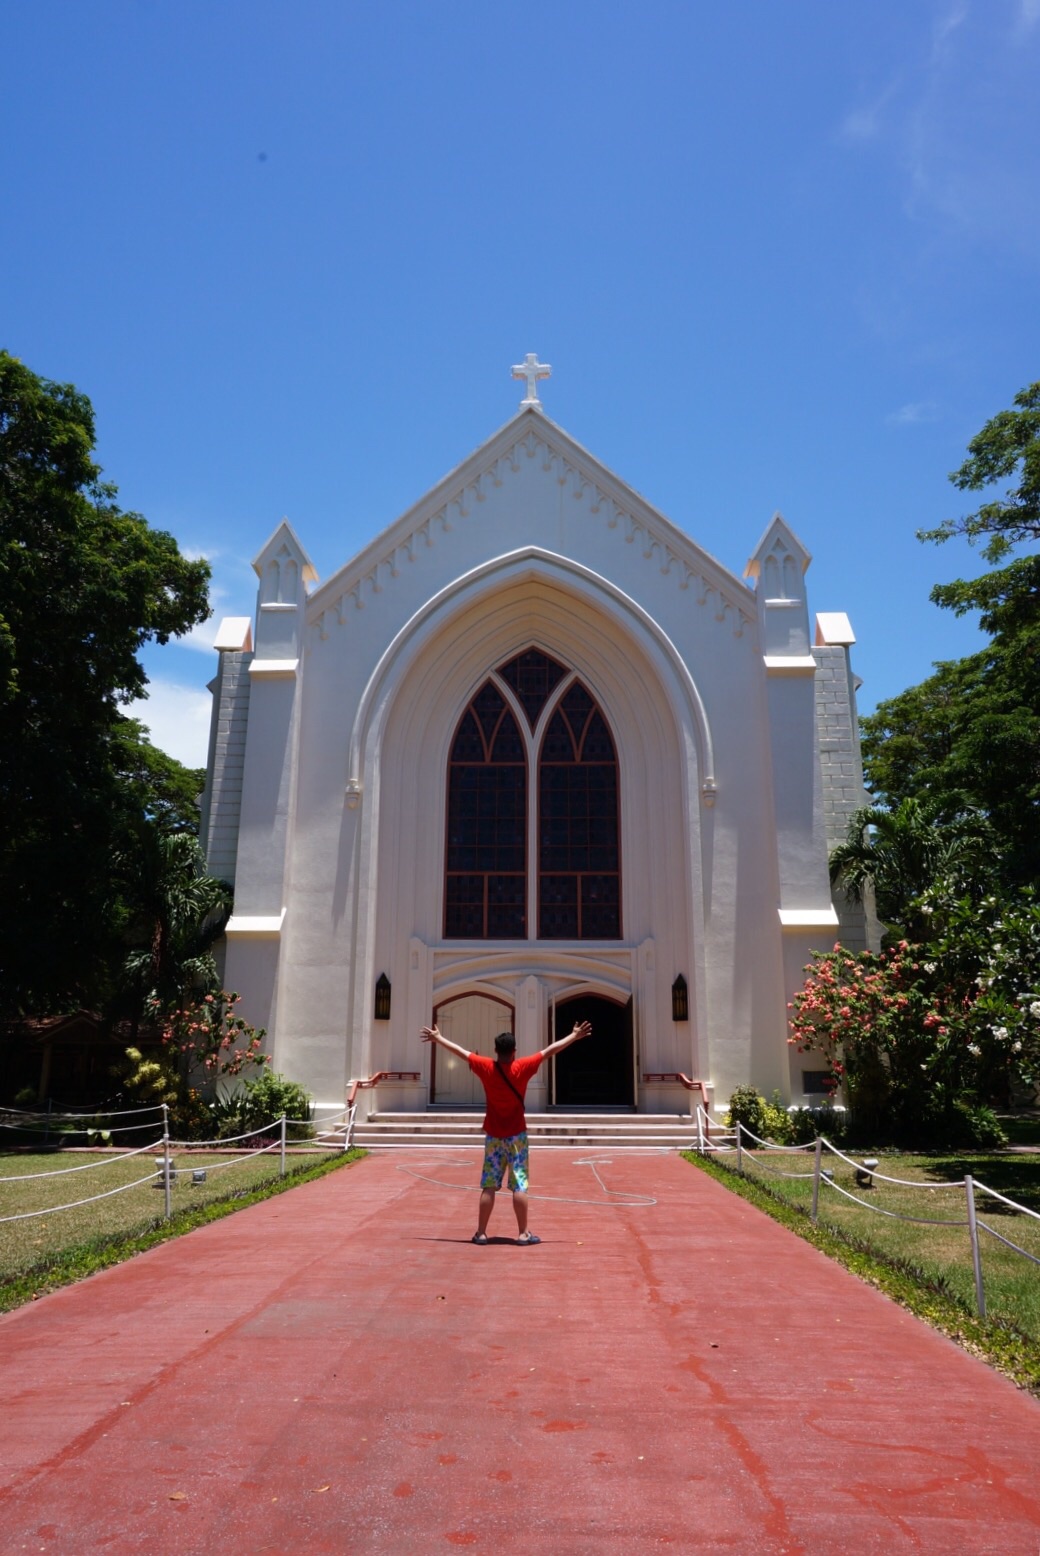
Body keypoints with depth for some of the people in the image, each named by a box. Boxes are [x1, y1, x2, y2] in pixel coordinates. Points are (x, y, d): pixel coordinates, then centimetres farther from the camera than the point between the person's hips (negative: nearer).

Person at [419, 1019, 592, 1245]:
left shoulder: (486, 1067, -6)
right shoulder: (522, 1067, -11)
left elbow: (460, 1051, 5)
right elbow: (550, 1050, -6)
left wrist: (438, 1038, 18)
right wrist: (575, 1036, 2)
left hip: (493, 1135, 2)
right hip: (516, 1135, -2)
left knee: (488, 1186, 6)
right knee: (519, 1185, 0)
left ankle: (481, 1233, 9)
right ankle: (523, 1233, 2)